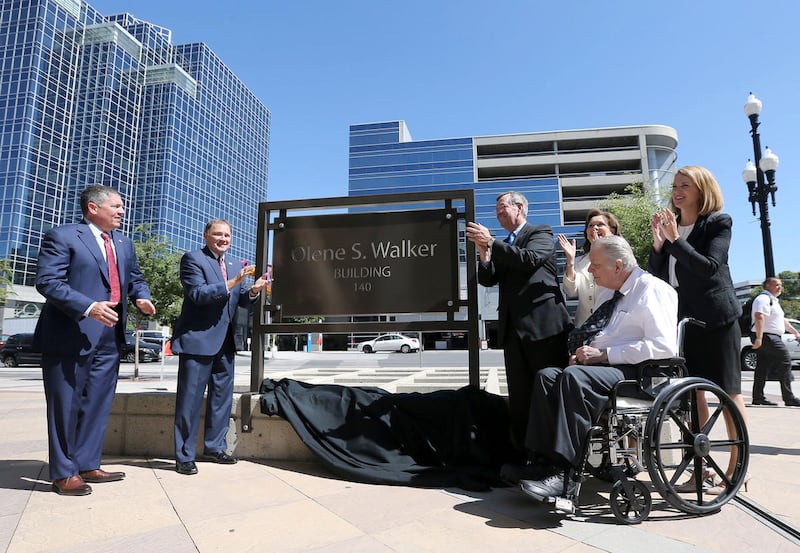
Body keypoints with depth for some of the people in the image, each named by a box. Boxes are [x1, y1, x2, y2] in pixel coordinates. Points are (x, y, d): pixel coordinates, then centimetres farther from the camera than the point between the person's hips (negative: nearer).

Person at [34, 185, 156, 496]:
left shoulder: (124, 243, 15)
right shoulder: (62, 237, -6)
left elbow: (135, 278, 23)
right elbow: (47, 281, -15)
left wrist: (141, 297, 1)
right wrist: (89, 307, -26)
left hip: (109, 338, 7)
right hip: (70, 337, -7)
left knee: (98, 403, 13)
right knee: (66, 406, 5)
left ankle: (87, 466, 25)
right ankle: (63, 474, 18)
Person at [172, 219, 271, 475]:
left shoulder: (235, 264, 14)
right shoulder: (192, 259, -6)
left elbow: (241, 300, 12)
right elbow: (197, 293, -18)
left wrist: (253, 291, -9)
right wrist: (232, 282, -27)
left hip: (225, 341, 7)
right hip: (198, 340, -7)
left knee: (222, 397, 15)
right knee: (190, 399, 2)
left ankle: (214, 446, 30)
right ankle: (184, 456, 14)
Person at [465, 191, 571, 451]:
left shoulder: (541, 233, 4)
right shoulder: (502, 247, 22)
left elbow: (530, 259, -16)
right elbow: (487, 280, 12)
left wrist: (491, 243, -16)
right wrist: (484, 251, -3)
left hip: (544, 325, -6)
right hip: (513, 329, 6)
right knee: (519, 398, 7)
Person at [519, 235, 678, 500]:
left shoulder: (652, 289, -6)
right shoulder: (618, 296, 20)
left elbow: (664, 346, -18)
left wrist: (603, 354, -17)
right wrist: (587, 354, 5)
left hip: (638, 374, -8)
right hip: (607, 368, 8)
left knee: (574, 376, -32)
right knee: (547, 376, -13)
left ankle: (563, 473, -29)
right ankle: (546, 460, -19)